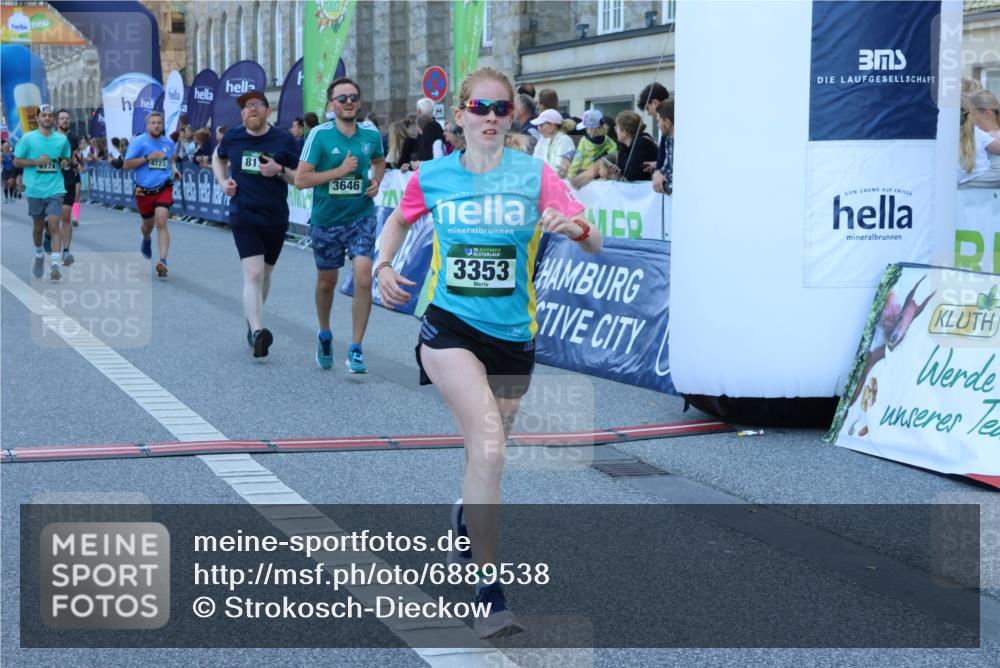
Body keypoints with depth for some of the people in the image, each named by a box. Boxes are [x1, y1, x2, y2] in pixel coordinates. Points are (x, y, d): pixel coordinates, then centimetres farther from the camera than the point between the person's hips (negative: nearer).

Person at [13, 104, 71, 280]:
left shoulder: (62, 139, 5)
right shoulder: (28, 138, -2)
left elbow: (66, 158, 20)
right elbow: (16, 161, 1)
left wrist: (65, 163, -4)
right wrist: (36, 162, -14)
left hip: (55, 189, 0)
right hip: (35, 190, 0)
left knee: (53, 225, -14)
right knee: (38, 227, 12)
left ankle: (56, 263, -20)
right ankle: (39, 255, 38)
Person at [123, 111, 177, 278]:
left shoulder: (169, 143, 6)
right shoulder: (138, 142, -6)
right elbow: (126, 164, -10)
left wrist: (172, 169, 11)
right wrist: (147, 158, -19)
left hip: (163, 189, 0)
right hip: (144, 191, 0)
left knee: (161, 222, -17)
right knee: (148, 224, 18)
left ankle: (162, 261, -21)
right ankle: (146, 240, 56)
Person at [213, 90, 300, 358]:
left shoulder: (284, 140, -4)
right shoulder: (232, 138, 1)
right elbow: (218, 158, 24)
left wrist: (280, 171, -19)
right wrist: (223, 181, 6)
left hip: (276, 218, 1)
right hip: (244, 217, -1)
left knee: (264, 274, 16)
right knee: (253, 273, -16)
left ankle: (252, 323, 38)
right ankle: (257, 332, -27)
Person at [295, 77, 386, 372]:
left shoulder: (371, 135, -1)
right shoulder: (320, 135, -11)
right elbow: (300, 179, -15)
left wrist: (377, 181, 2)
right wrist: (340, 170, -20)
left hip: (361, 217, 1)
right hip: (326, 220, -1)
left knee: (363, 279, -16)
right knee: (326, 282, 15)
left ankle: (356, 349, -8)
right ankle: (325, 335, 42)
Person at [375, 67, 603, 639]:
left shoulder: (535, 174, -3)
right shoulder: (432, 177, 0)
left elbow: (595, 245, -6)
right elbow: (399, 220, 21)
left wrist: (573, 226, -28)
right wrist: (385, 265, 3)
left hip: (512, 334, 2)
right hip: (449, 327, -2)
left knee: (488, 453, 17)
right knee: (489, 446, -22)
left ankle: (468, 516, 53)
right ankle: (490, 591, -16)